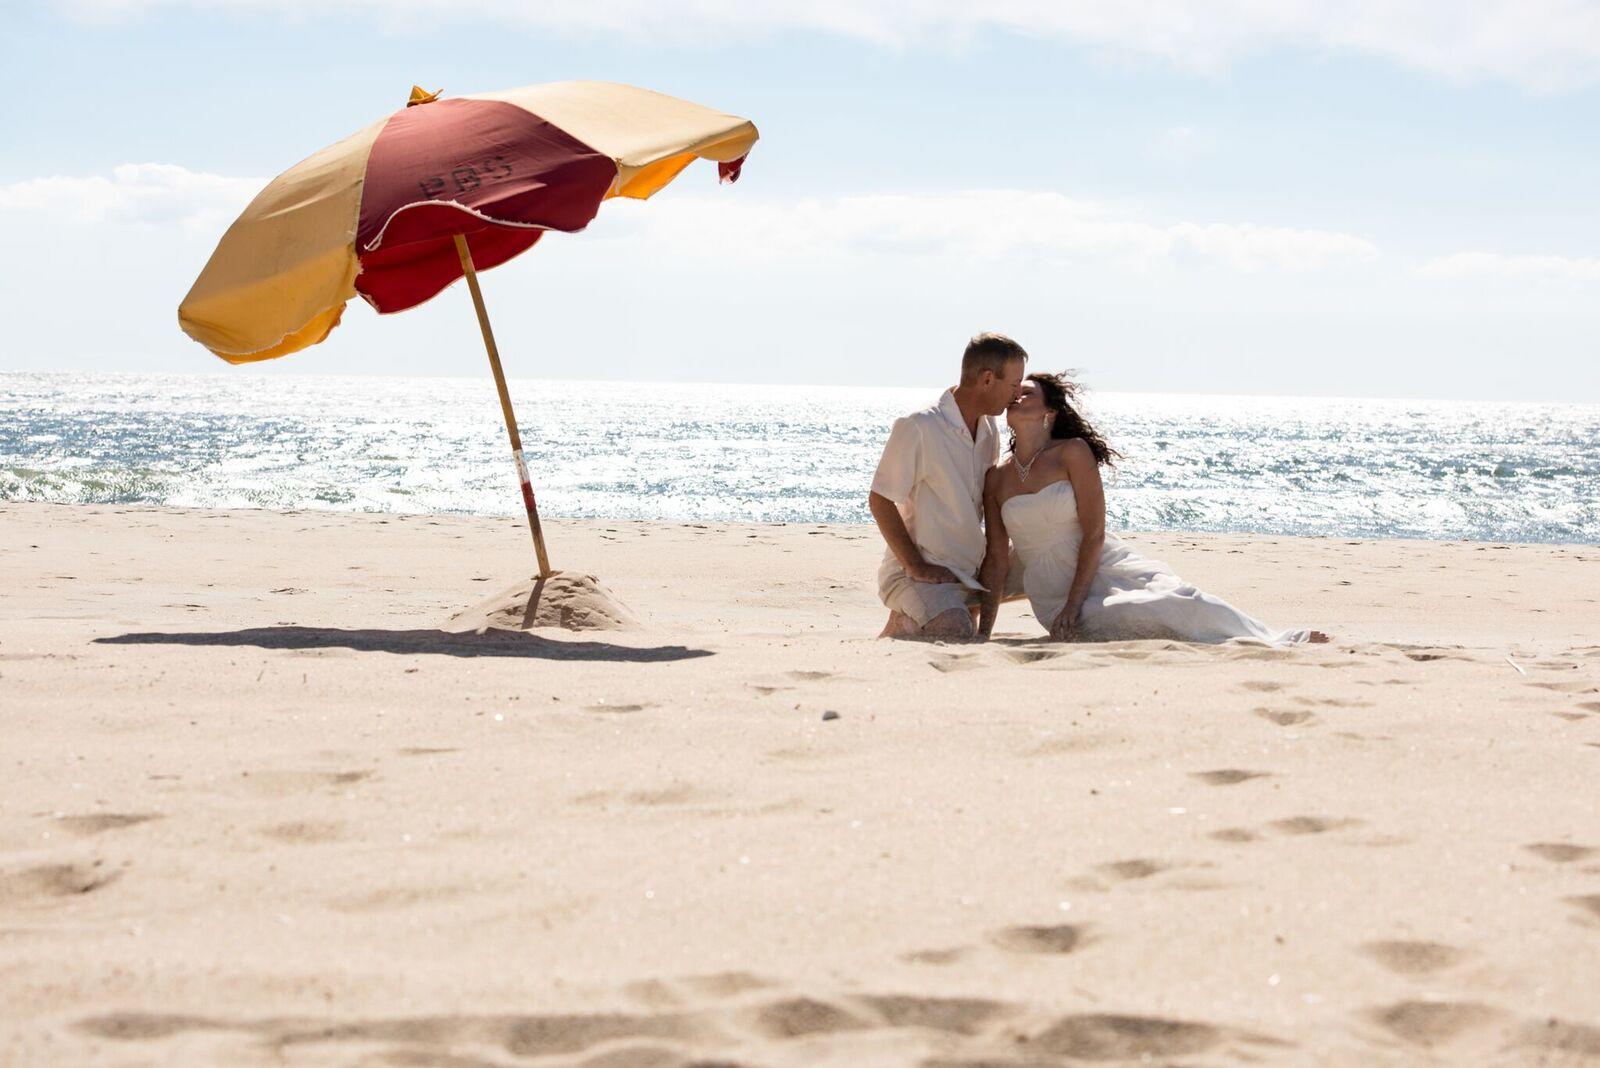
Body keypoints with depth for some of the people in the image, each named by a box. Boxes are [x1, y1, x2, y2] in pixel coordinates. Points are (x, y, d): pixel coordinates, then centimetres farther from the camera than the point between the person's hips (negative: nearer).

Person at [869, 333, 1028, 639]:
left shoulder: (988, 429, 9)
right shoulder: (918, 427, -16)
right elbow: (879, 501, -15)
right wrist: (917, 566, -18)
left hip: (967, 576, 9)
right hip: (920, 576, -9)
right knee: (958, 638, -30)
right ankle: (903, 625, -5)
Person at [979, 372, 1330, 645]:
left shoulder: (1073, 452, 1)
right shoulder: (996, 479, 10)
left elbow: (1094, 534, -6)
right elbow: (998, 560, 10)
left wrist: (1073, 604, -16)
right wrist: (982, 632, 4)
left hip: (1103, 569, 0)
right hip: (1053, 595, 0)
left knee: (1177, 598, -31)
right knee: (1143, 614, -29)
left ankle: (1281, 643, -31)